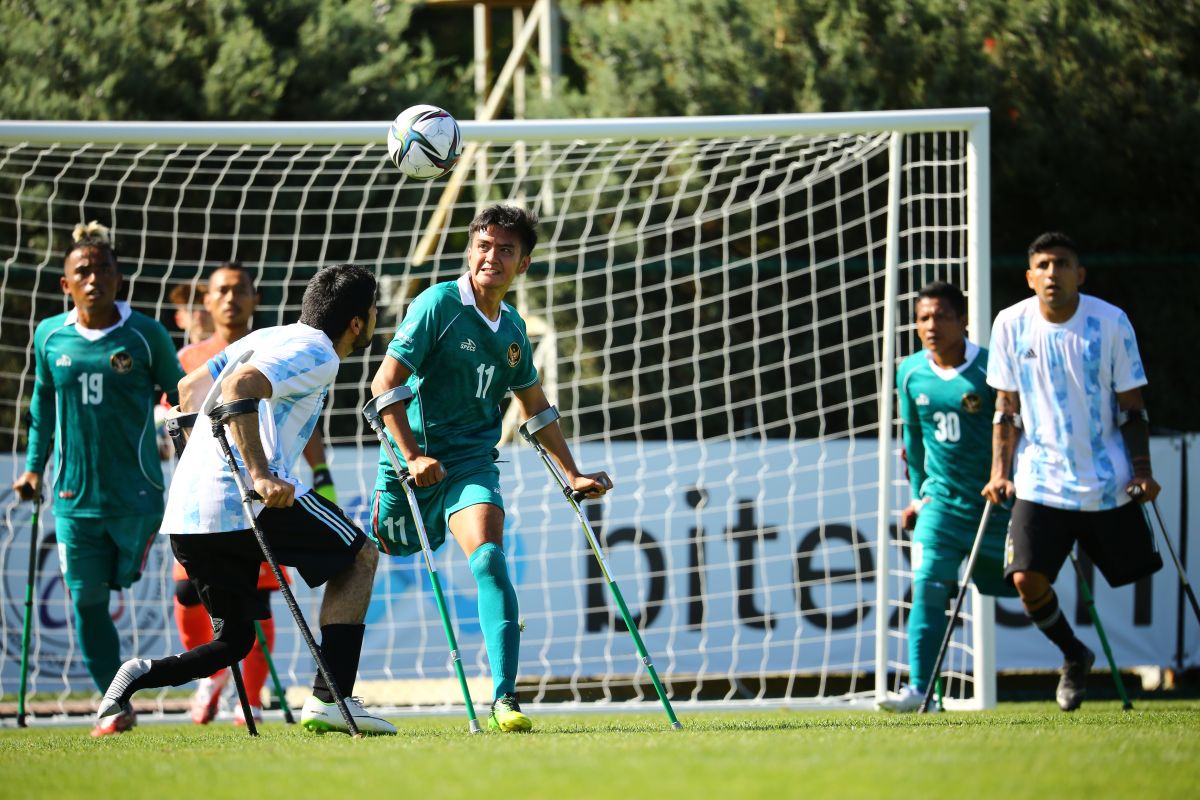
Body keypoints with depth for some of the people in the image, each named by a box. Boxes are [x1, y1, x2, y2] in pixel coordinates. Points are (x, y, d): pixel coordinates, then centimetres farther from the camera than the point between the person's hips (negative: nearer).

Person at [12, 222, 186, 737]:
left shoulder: (145, 335, -4)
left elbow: (180, 398, 6)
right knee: (86, 601, 0)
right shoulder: (50, 337, 3)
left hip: (136, 494, -3)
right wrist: (34, 466, 16)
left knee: (126, 583, 1)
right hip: (75, 496, 3)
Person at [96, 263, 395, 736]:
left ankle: (141, 677, -10)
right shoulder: (318, 355, -5)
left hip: (185, 511, 8)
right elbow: (239, 388, -21)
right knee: (359, 555, 12)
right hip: (244, 499, -8)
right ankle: (330, 699, 0)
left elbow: (188, 390, 28)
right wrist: (261, 475, -26)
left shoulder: (267, 338, 22)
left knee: (234, 639, 18)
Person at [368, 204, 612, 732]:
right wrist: (412, 457, -19)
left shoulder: (512, 328, 11)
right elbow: (385, 385, -12)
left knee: (489, 559, -22)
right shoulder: (438, 305, -8)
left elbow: (535, 407, 26)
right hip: (420, 461, -3)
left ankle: (504, 699, -29)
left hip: (473, 464, 3)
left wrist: (572, 475, 27)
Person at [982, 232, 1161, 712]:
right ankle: (1074, 656, 14)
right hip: (1040, 479, 1)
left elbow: (1132, 406, 0)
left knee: (1143, 574, 1)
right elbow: (1006, 406, 7)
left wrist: (1142, 470, -6)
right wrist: (1000, 470, -1)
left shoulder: (1111, 323, -6)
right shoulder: (1011, 325, 0)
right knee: (1026, 578, -12)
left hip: (1107, 483, -1)